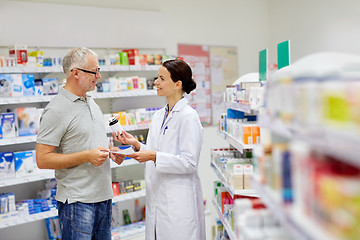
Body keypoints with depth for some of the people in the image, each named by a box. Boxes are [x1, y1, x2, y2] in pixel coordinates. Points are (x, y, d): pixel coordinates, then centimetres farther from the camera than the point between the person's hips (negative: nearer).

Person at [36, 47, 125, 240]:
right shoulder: (57, 110, -15)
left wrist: (109, 150, 4)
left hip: (103, 196, 8)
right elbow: (43, 159, -18)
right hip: (78, 202, -8)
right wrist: (86, 156, -23)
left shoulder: (91, 103, 12)